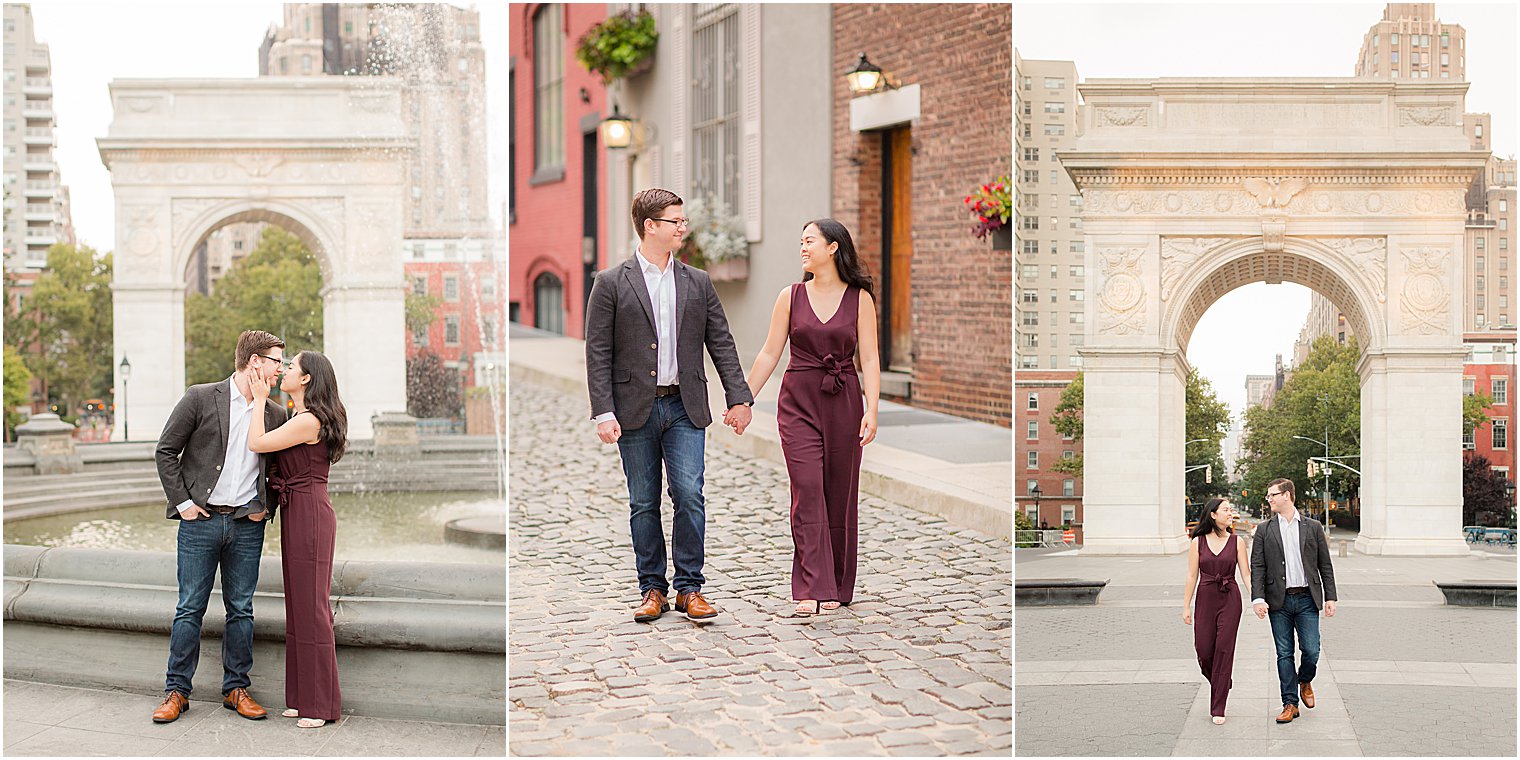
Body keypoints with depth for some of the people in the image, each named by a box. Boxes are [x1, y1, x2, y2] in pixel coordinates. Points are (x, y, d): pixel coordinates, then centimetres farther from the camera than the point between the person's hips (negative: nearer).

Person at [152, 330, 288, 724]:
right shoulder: (200, 398, -4)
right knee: (190, 609, 2)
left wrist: (266, 506, 5)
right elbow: (165, 451, -1)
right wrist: (182, 502, -5)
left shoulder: (274, 413, 8)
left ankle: (236, 688, 17)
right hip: (200, 521, -3)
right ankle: (176, 691, 12)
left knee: (241, 610, 7)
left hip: (247, 525, 3)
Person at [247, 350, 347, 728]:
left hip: (309, 514, -10)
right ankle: (303, 696, 21)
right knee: (299, 604, 13)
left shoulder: (309, 421, -16)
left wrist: (260, 399, -3)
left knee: (311, 605, -4)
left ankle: (320, 702, 4)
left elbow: (256, 443, -12)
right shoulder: (301, 418, 15)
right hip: (297, 512, 10)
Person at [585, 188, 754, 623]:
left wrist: (738, 397, 2)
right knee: (644, 505, 6)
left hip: (684, 407, 2)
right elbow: (598, 354, -3)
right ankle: (652, 589, 16)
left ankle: (689, 588, 5)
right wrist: (603, 412, -11)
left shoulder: (697, 282, 9)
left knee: (690, 496, -6)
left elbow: (721, 343, 10)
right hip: (635, 409, -1)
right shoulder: (611, 283, -1)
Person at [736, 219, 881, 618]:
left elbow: (869, 359, -3)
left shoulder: (859, 298, 1)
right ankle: (811, 590, -11)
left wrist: (871, 410, -14)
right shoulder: (791, 296, 4)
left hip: (844, 402, 0)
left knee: (840, 494, 6)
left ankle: (837, 586, 20)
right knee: (807, 491, -10)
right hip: (798, 402, 0)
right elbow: (769, 353, 8)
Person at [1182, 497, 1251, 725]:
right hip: (1205, 599, 1)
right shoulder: (1198, 542, 2)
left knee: (1224, 650, -5)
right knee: (1203, 650, -1)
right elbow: (1192, 576, 3)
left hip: (1230, 599, -1)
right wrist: (1186, 607, 0)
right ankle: (1221, 685, 32)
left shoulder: (1237, 542, 2)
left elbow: (1246, 573, 0)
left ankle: (1218, 709, 2)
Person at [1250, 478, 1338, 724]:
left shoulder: (1313, 528, 6)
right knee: (1284, 654, 4)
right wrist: (1258, 599, -11)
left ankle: (1305, 682, 28)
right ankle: (1290, 703, 12)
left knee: (1311, 651, -3)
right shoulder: (1264, 530, 6)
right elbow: (1257, 567, 1)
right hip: (1279, 602, 1)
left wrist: (1330, 597, 1)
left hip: (1307, 600, 0)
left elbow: (1325, 565, 7)